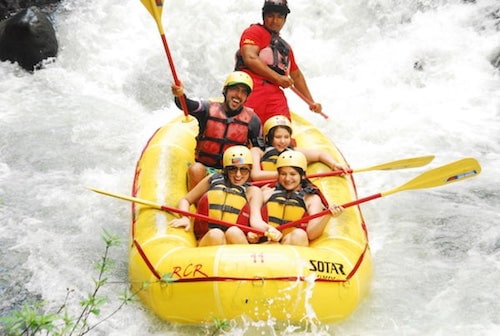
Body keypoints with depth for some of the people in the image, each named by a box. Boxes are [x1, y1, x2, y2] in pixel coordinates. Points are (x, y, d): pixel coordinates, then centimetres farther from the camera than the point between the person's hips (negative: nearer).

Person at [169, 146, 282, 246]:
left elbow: (256, 220, -6)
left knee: (234, 232, -34)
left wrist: (268, 228, -29)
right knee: (215, 234, -33)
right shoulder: (213, 179, 16)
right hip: (207, 240, 1)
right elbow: (185, 200, 23)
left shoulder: (252, 191, 11)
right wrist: (185, 218, 1)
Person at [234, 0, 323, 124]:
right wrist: (278, 78, -8)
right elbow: (250, 58, -5)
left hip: (275, 92, 6)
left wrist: (311, 102, 39)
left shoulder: (286, 47, 34)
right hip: (252, 85, -5)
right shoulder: (254, 31, 14)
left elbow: (297, 75, 42)